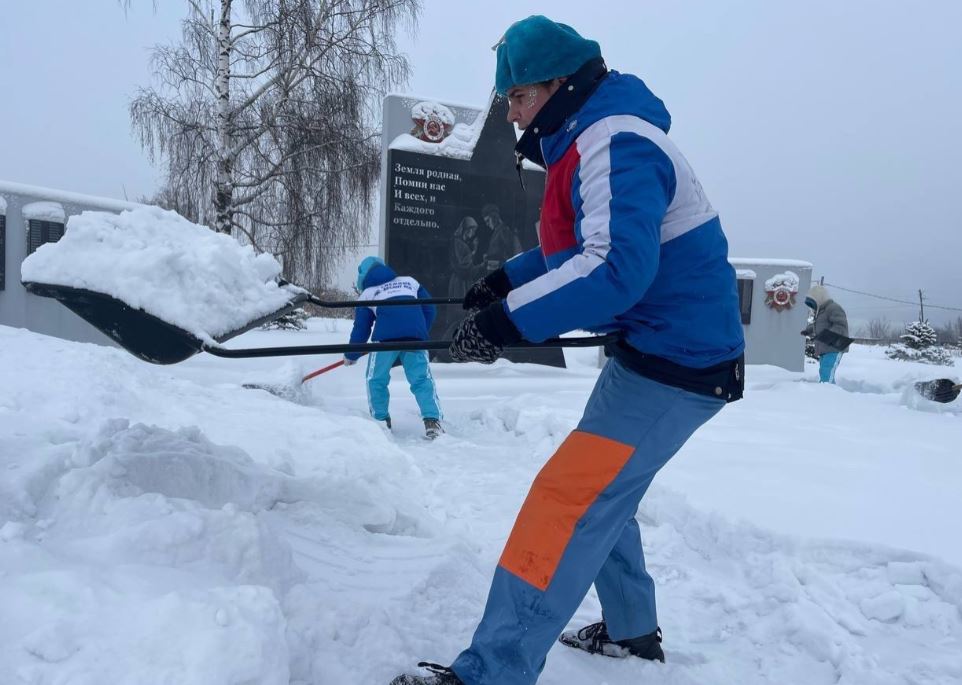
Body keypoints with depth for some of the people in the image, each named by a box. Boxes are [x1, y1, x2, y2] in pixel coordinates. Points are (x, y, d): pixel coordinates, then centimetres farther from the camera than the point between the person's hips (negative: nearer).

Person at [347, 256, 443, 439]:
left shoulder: (367, 293, 23)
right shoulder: (409, 281, 28)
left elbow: (361, 328, 23)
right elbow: (430, 310, 23)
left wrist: (351, 356, 36)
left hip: (386, 337, -2)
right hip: (416, 337, 2)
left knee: (376, 380, 17)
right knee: (422, 379, 6)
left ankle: (381, 422, 19)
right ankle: (432, 421, -9)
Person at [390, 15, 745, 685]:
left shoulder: (616, 144, -21)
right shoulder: (591, 140, 12)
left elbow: (616, 268, -34)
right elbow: (581, 243, 24)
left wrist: (509, 320, -32)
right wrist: (508, 279, 15)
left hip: (676, 363, -11)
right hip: (654, 347, 11)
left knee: (568, 501, -11)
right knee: (600, 493, 19)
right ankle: (630, 629, 36)